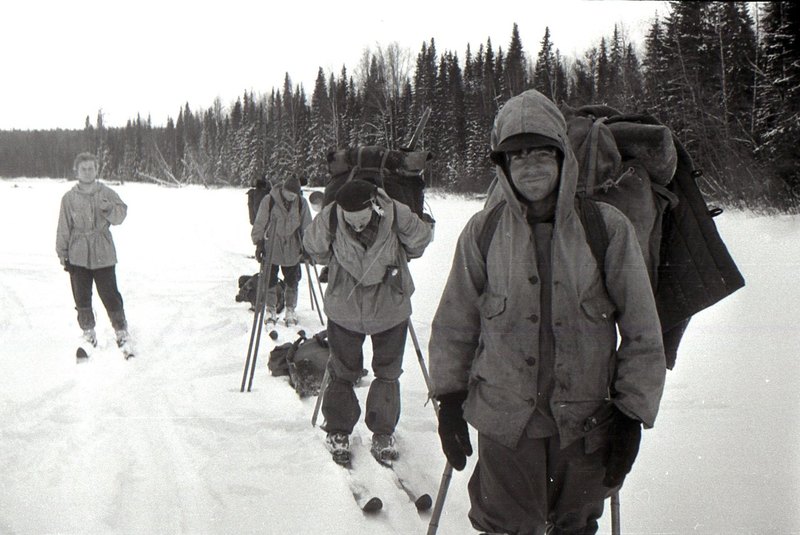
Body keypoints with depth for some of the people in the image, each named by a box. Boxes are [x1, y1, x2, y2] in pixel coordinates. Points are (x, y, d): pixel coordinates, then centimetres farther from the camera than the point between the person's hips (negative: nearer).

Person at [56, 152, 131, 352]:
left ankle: (121, 330, 13)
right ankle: (88, 332, 25)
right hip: (78, 256, 1)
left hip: (103, 254, -1)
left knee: (110, 295, -2)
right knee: (82, 297, 8)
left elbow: (120, 215, -7)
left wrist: (109, 209, -28)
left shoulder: (107, 193, 1)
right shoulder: (69, 198, 1)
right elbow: (63, 228, 4)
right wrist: (63, 254, 4)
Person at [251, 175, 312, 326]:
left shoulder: (302, 203, -3)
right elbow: (260, 223, -5)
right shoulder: (269, 201, -10)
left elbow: (306, 226, 6)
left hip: (292, 250, 2)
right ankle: (271, 310, 20)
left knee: (292, 282, 10)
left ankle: (291, 310, 24)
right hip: (271, 249, -2)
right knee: (270, 281, 6)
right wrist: (259, 243, -6)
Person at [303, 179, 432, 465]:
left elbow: (420, 241, 0)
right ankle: (338, 431, 30)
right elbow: (313, 248, 1)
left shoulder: (397, 215, -23)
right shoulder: (329, 219, -22)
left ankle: (383, 433, 29)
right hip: (344, 308, 0)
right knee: (343, 371, 12)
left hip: (390, 308, 0)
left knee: (388, 373, 12)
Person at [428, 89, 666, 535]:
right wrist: (450, 399, 7)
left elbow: (642, 333, -2)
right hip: (504, 420, 0)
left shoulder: (608, 228, -8)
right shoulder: (483, 231, -4)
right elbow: (455, 323, 6)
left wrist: (631, 415, -2)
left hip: (585, 421, 0)